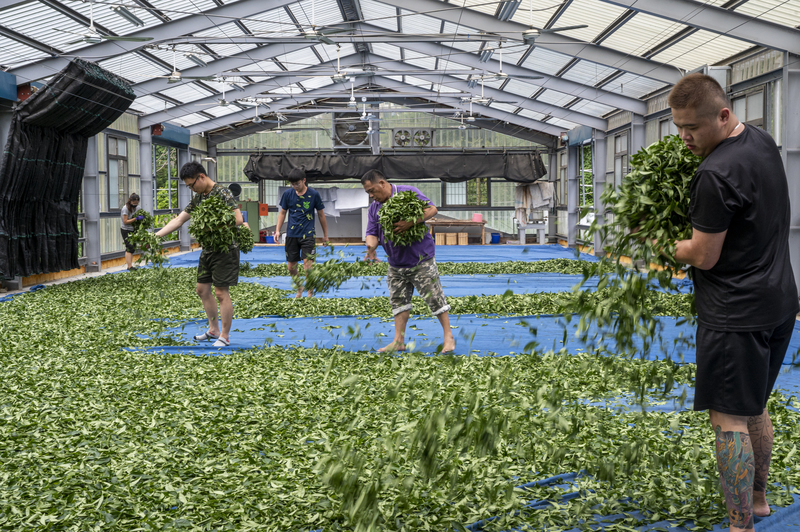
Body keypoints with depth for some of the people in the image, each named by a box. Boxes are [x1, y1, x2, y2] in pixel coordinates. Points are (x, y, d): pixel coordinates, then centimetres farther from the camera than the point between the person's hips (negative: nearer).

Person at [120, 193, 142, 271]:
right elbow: (125, 222, -18)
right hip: (126, 230, -7)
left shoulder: (137, 207, 6)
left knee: (132, 248, 6)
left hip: (133, 230, 7)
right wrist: (136, 218, -23)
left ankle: (130, 265, 11)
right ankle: (130, 266, -14)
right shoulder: (126, 208, -15)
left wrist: (142, 217, -2)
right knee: (130, 248, -13)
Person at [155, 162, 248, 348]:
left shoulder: (222, 193, -15)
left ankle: (224, 336, 4)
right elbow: (179, 220, 12)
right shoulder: (198, 197, 11)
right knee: (202, 289, 13)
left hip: (224, 249, -9)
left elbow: (238, 220, -24)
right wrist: (155, 236, 5)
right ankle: (214, 330, 26)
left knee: (221, 292, -5)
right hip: (207, 249, 9)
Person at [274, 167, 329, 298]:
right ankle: (299, 288, 34)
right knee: (291, 267, 8)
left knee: (308, 265, -12)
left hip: (308, 234, -3)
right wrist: (277, 230, 3)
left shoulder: (313, 194, -5)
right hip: (292, 234, 3)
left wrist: (325, 235, 11)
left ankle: (310, 293, 3)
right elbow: (283, 212, 12)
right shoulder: (288, 194, 1)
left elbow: (321, 214, 6)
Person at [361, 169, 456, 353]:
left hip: (421, 260, -6)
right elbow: (372, 233, 3)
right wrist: (371, 245, -21)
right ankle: (399, 341, 15)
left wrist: (410, 223, -30)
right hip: (396, 264, 6)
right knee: (398, 301, 9)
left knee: (435, 297, -3)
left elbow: (432, 209, -16)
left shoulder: (408, 193, -11)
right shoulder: (374, 208, 7)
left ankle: (448, 337, 5)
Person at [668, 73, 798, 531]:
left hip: (736, 313, -10)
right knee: (754, 407, 22)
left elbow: (703, 256, -16)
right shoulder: (762, 141, 7)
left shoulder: (716, 175, -23)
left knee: (729, 419, -3)